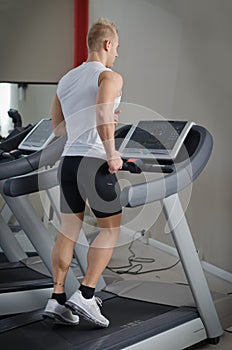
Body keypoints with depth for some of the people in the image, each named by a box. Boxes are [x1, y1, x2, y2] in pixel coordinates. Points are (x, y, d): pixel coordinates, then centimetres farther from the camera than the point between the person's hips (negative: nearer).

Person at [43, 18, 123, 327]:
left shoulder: (66, 79, 18)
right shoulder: (110, 76, -4)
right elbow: (102, 111, -25)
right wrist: (112, 153, -16)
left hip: (68, 161, 7)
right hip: (95, 162, -7)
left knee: (68, 231, 13)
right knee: (111, 230, 8)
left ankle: (57, 299, 15)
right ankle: (85, 296, 4)